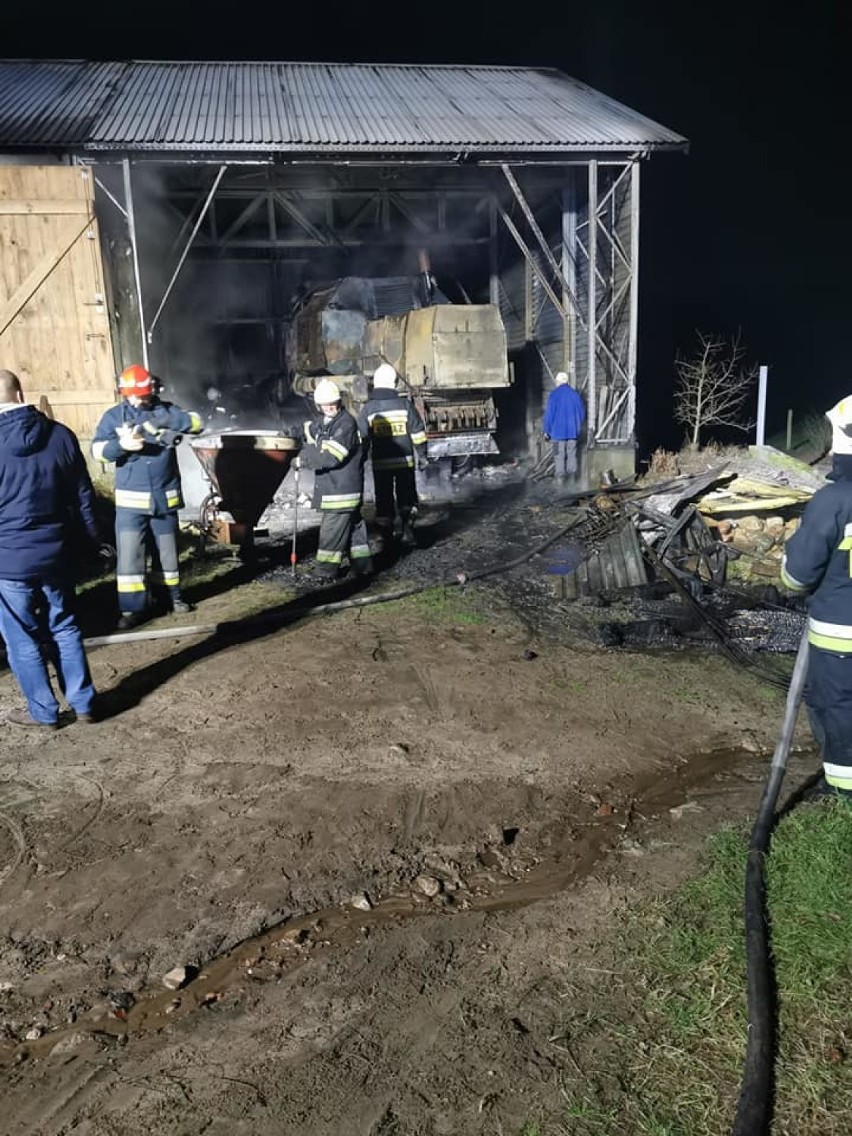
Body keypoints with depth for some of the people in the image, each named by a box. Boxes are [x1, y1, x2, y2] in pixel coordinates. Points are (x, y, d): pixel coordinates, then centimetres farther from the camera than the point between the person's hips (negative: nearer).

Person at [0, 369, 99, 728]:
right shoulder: (60, 434, -1)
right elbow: (83, 495, 4)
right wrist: (91, 538, 14)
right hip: (56, 552, 4)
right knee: (65, 628, 16)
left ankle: (44, 712, 20)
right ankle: (83, 704, 22)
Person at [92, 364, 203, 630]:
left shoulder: (165, 410, 3)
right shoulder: (114, 416, -1)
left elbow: (197, 422, -7)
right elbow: (97, 450, -10)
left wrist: (167, 421, -23)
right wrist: (121, 444, -31)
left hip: (165, 497, 2)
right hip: (130, 499, -2)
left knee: (166, 550, 15)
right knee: (129, 553, -6)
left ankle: (173, 595, 30)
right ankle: (132, 608, 0)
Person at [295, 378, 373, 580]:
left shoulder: (346, 423, -16)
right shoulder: (320, 423, 12)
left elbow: (331, 457, -22)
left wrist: (303, 460, -14)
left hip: (342, 488, -9)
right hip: (329, 487, 9)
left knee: (332, 528, -5)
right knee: (353, 523, 16)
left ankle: (327, 570, 2)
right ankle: (362, 565, 25)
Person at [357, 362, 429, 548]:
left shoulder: (368, 409, -5)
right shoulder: (405, 404, -4)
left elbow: (362, 438, -1)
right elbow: (418, 433, -3)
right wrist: (421, 456, 7)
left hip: (380, 463, 0)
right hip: (405, 460, 0)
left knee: (383, 497, 11)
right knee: (406, 495, 11)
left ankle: (385, 534, 14)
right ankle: (408, 529, -1)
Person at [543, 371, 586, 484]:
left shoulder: (554, 394, -8)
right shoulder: (575, 394, 4)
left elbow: (549, 413, -8)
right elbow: (582, 413, 11)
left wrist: (546, 431, -1)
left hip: (558, 431, -4)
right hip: (573, 431, 4)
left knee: (559, 455, 1)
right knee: (572, 454, 9)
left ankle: (560, 476, -1)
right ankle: (572, 477, 10)